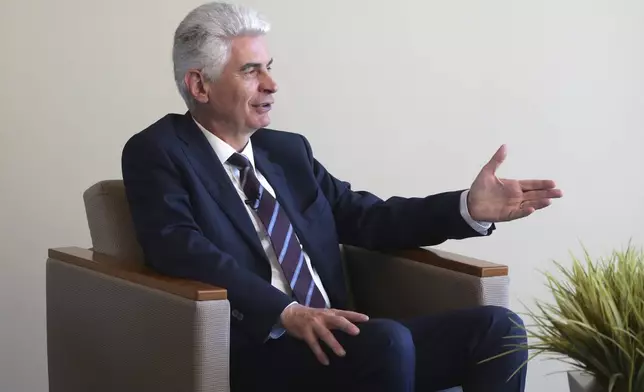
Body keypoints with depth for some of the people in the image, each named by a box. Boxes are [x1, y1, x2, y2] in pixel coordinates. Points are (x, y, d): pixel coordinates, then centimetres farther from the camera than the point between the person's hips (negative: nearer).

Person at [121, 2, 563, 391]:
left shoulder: (288, 149, 20)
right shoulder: (158, 153, 0)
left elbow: (367, 219, 19)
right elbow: (179, 248, -17)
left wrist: (468, 207, 3)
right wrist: (285, 311, -29)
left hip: (332, 338, 7)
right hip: (253, 352, -7)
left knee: (497, 328, -11)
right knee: (388, 340, -34)